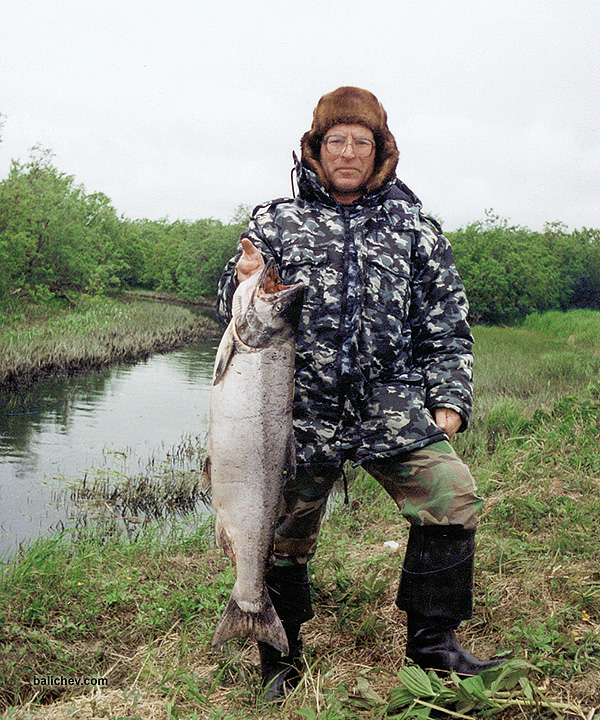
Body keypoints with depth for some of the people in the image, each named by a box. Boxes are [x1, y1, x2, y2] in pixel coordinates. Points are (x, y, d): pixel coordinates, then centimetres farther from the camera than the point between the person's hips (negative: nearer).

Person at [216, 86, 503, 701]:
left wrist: (449, 402, 5)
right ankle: (281, 661, 26)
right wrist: (243, 281, -11)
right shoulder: (275, 223, 10)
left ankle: (431, 643, 6)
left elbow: (446, 325, 14)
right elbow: (235, 315, 11)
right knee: (282, 532, 3)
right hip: (300, 414, 0)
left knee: (452, 498, -14)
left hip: (393, 410, 1)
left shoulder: (414, 227, 13)